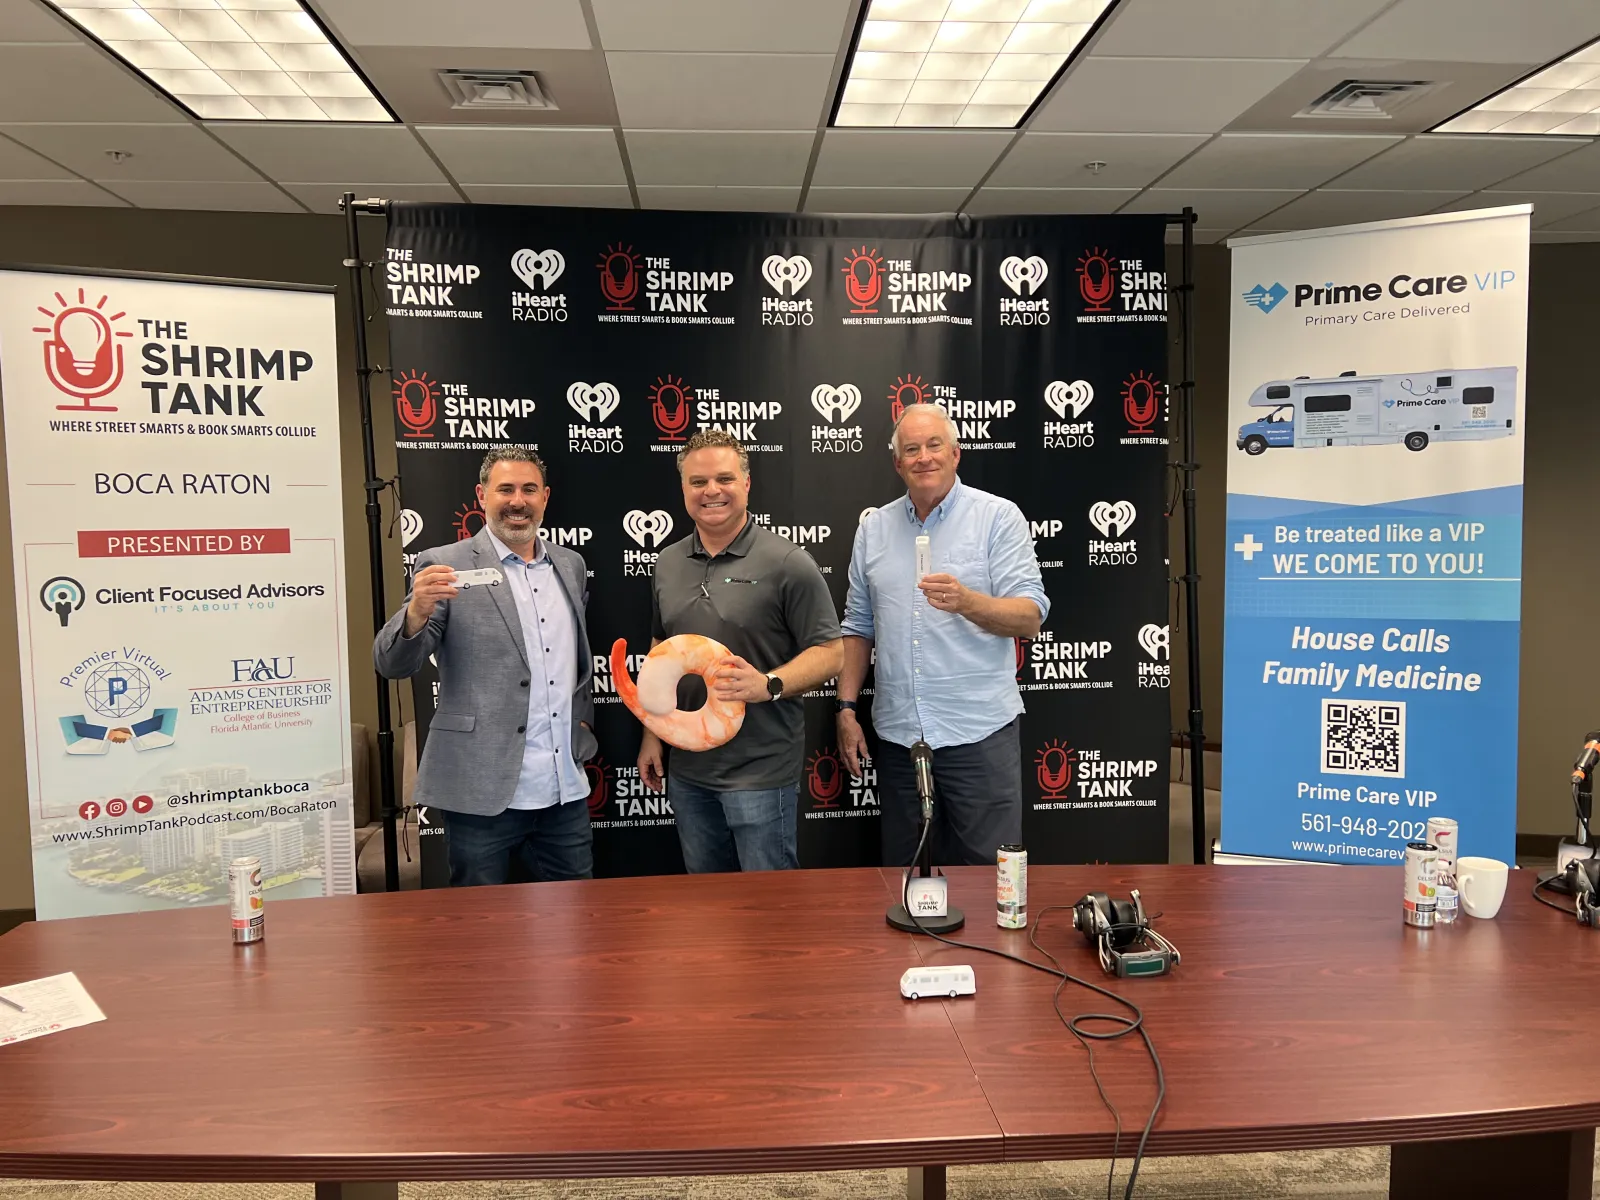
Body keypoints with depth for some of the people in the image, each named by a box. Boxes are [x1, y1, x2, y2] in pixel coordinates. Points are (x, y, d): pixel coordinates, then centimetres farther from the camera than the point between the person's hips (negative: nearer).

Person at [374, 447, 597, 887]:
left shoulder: (570, 565, 11)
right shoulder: (445, 567, -5)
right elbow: (392, 665, -11)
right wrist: (418, 610, -30)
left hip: (566, 791, 5)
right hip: (482, 791, -4)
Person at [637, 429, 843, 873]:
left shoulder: (787, 563, -10)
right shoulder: (668, 564, 8)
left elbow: (830, 653, -10)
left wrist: (768, 684, -26)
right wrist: (652, 734, 14)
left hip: (761, 770, -6)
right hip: (687, 769, 6)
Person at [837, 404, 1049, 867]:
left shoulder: (998, 517, -2)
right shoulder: (873, 529, 10)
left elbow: (1030, 617, -9)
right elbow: (858, 626, 14)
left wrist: (966, 601, -27)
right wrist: (847, 709, 7)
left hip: (979, 731, -4)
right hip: (897, 735, 4)